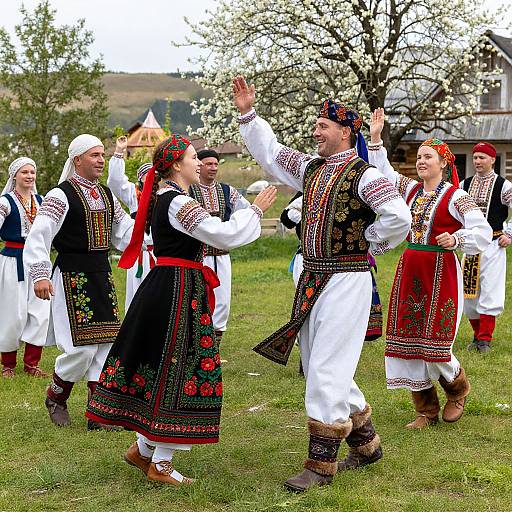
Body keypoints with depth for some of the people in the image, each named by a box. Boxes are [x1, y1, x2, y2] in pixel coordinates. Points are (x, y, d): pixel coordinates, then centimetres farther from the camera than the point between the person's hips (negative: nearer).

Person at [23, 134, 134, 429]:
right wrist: (40, 274, -24)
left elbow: (125, 230, 21)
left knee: (106, 343, 4)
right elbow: (38, 237, -15)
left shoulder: (106, 195, 14)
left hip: (102, 275, 7)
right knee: (83, 347, -11)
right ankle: (56, 396, 16)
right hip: (73, 277, -7)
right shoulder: (61, 195, -8)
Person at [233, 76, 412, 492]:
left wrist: (369, 242, -9)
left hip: (348, 279, -8)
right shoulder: (311, 169, 12)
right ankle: (366, 444, 29)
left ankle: (321, 465, 1)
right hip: (313, 279, 8)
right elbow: (270, 152, 22)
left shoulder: (363, 174, -11)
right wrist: (247, 113, 15)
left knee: (327, 370, -8)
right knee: (318, 367, 14)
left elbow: (399, 217, -22)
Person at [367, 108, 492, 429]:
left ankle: (458, 389, 27)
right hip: (409, 270, 6)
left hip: (441, 272, -6)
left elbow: (483, 232, -12)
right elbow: (383, 172, 20)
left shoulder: (455, 197, -8)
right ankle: (426, 410, 17)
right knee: (407, 339, 4)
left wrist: (456, 238, -28)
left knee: (435, 342, -6)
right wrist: (376, 138, 13)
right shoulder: (411, 189, 9)